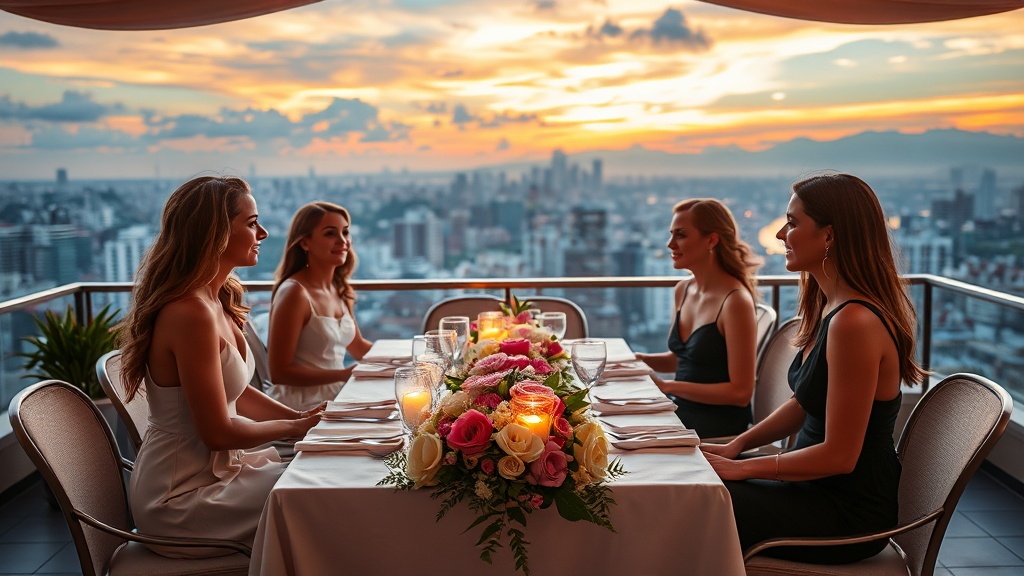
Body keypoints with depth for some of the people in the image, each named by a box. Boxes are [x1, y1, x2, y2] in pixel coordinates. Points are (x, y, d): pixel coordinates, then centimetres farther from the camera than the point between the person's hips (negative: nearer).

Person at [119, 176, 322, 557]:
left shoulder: (216, 301, 6)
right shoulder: (191, 314, -25)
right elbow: (218, 432, -22)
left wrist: (300, 417, 1)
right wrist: (292, 427, -7)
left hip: (210, 466, 9)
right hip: (179, 497, -9)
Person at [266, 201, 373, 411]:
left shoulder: (341, 290, 9)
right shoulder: (295, 293, -15)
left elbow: (358, 347, 23)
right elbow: (279, 372, -16)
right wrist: (345, 374, -21)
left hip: (334, 398, 8)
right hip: (301, 408, -7)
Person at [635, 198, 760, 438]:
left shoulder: (735, 301, -18)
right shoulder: (683, 290, 6)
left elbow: (740, 392, -18)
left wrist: (667, 386, -19)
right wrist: (639, 360, 2)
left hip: (720, 428, -7)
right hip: (681, 411, 7)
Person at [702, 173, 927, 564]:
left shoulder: (854, 322, -27)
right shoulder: (830, 306, 4)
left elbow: (839, 455, -24)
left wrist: (742, 468, -16)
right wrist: (737, 445, 5)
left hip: (847, 513, -9)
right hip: (823, 488, 9)